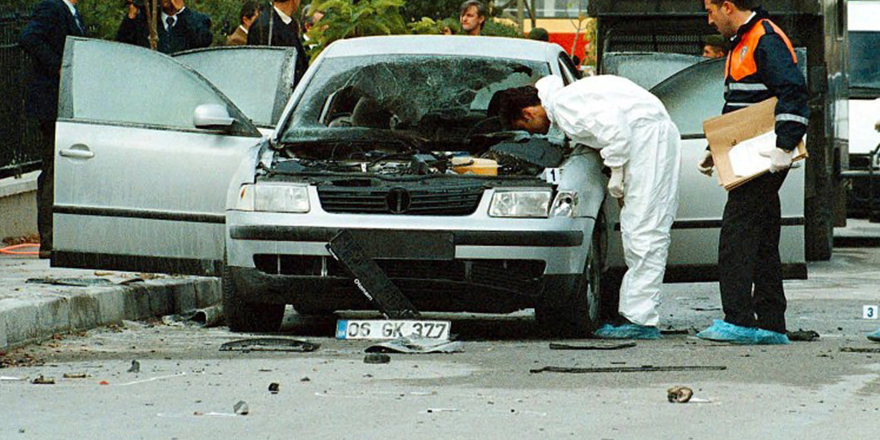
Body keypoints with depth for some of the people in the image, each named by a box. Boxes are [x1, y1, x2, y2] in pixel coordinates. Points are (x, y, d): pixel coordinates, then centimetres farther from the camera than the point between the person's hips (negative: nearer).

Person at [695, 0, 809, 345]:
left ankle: (738, 322, -17)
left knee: (736, 234, -14)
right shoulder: (741, 45, 21)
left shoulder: (767, 42, -12)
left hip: (766, 158, -11)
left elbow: (793, 94, -23)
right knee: (762, 242, 10)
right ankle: (770, 325, 12)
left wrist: (784, 146, -29)